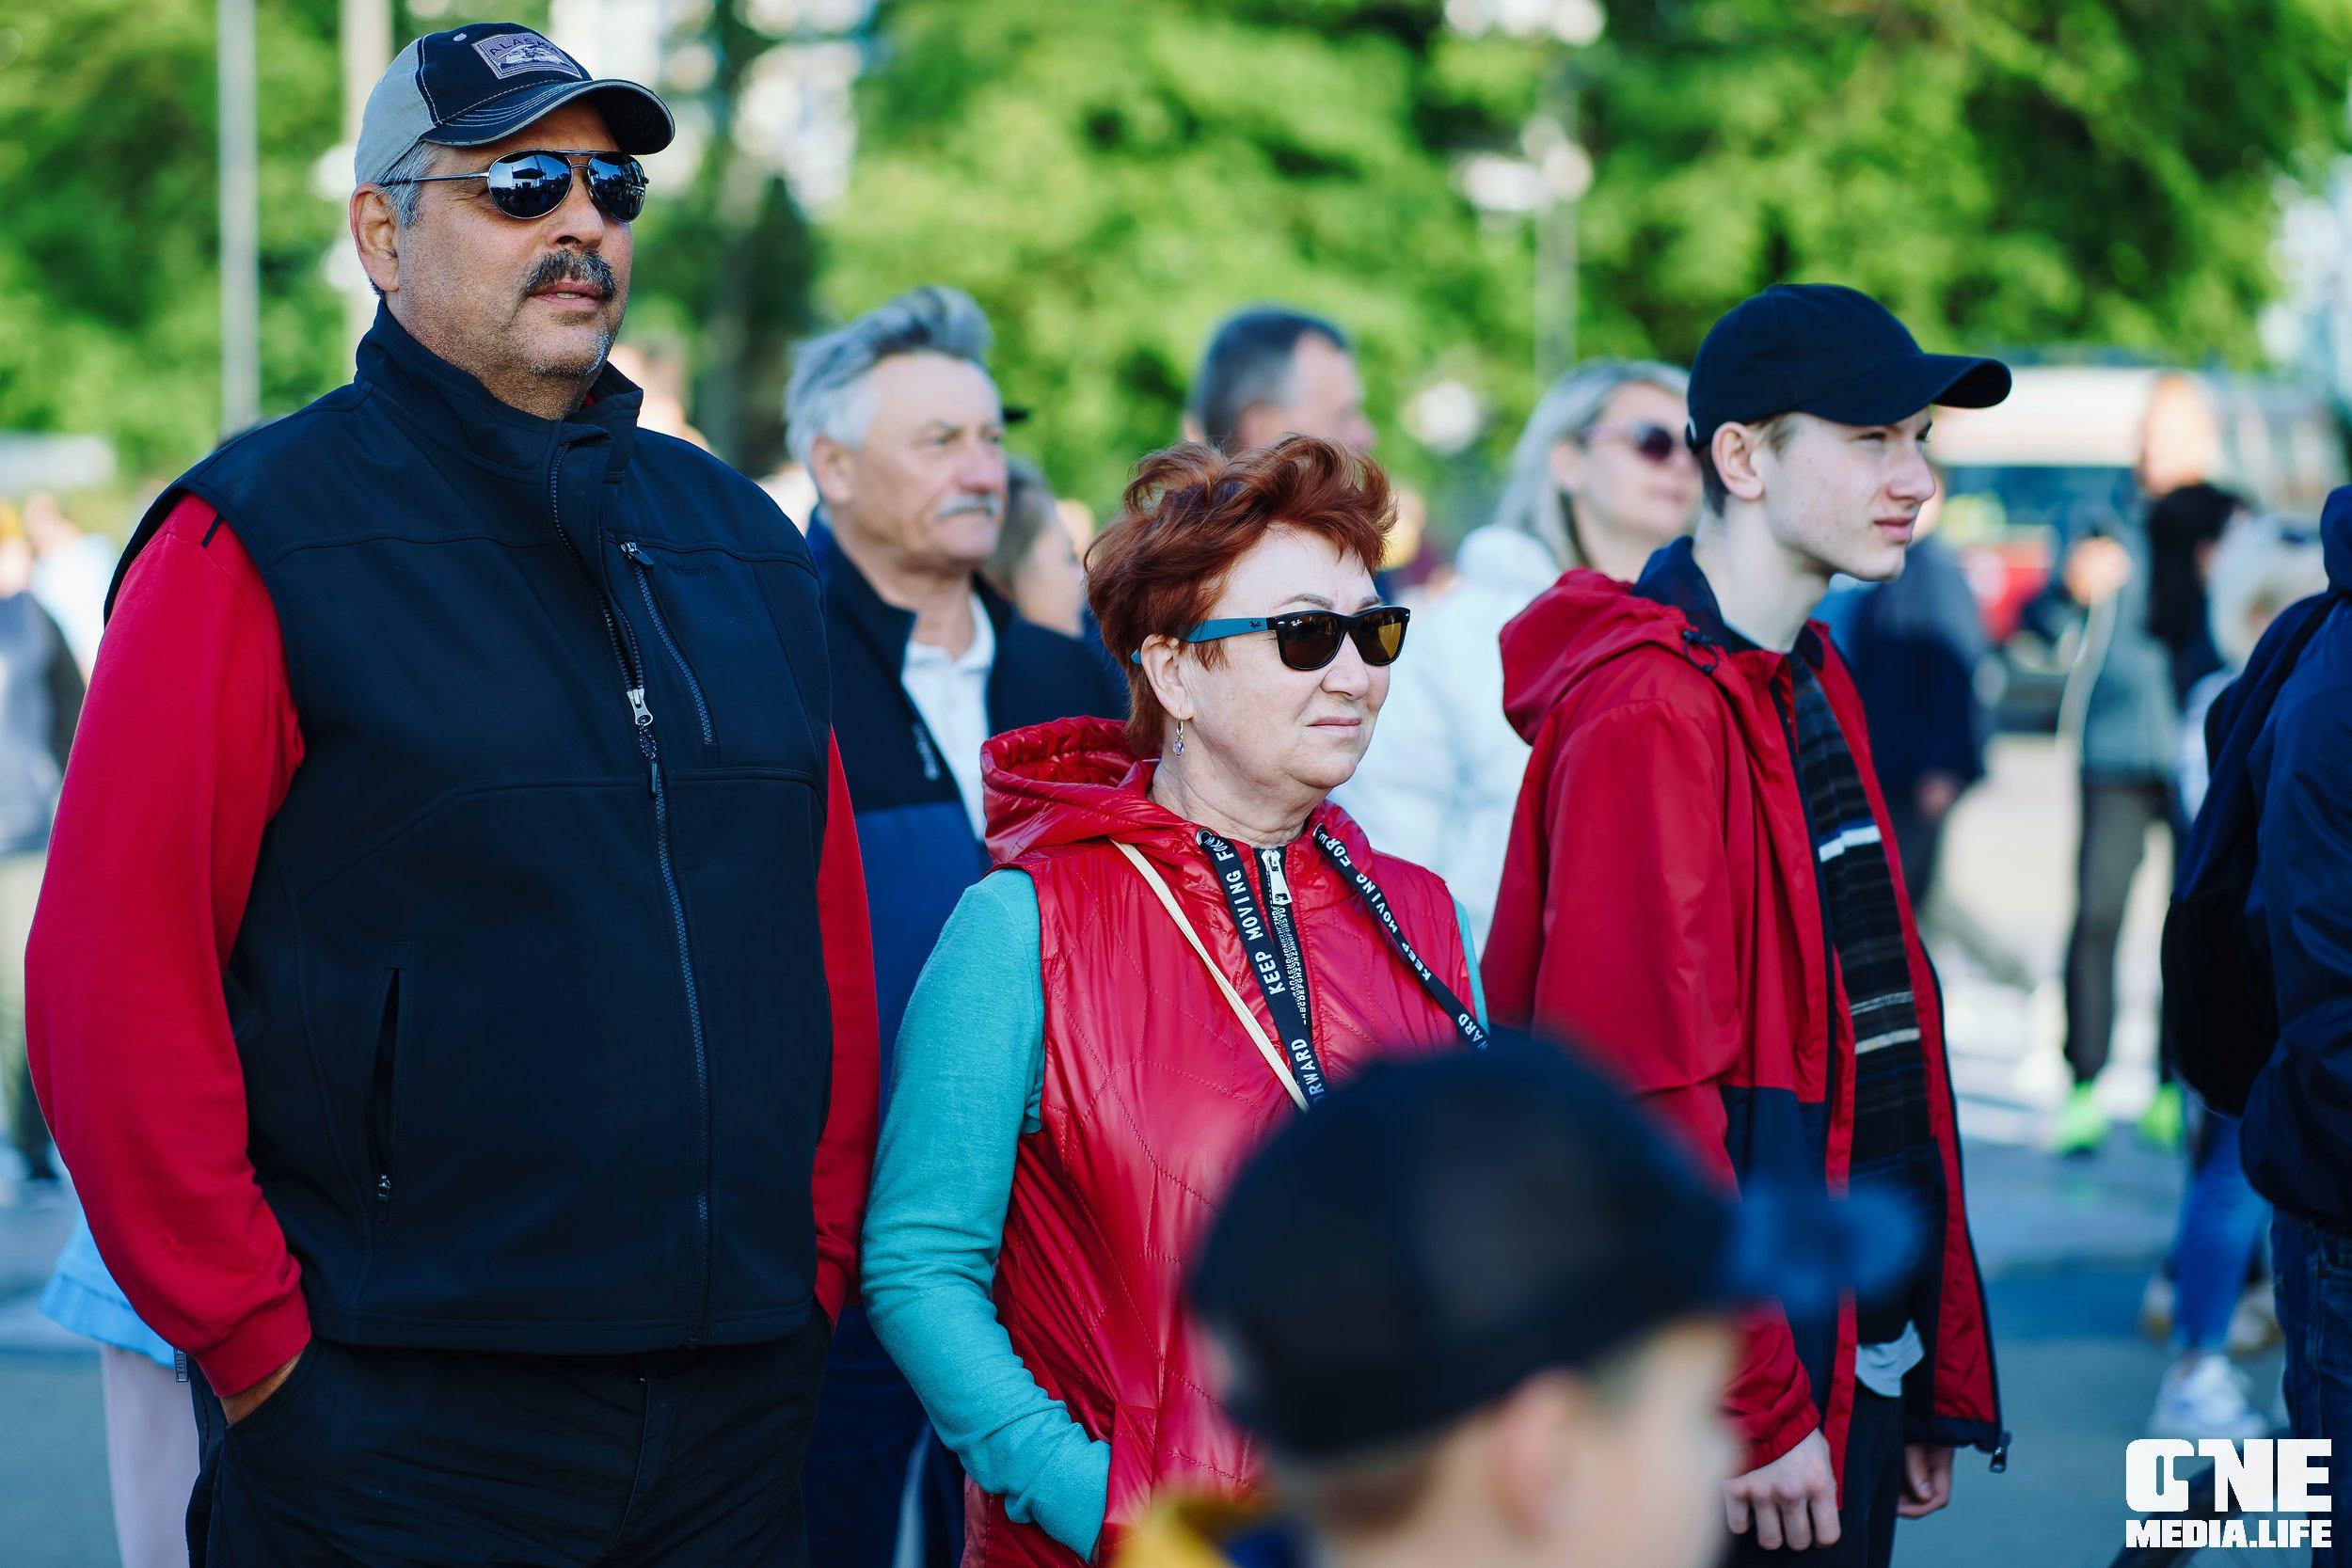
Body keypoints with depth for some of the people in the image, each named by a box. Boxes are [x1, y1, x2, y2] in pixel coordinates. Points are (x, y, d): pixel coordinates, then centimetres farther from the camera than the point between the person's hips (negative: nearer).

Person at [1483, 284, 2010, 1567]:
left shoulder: (1813, 687, 14)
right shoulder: (1651, 713, -16)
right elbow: (1644, 1090, -21)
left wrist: (1935, 1382, 14)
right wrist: (1754, 1409, -22)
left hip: (1855, 1371, 9)